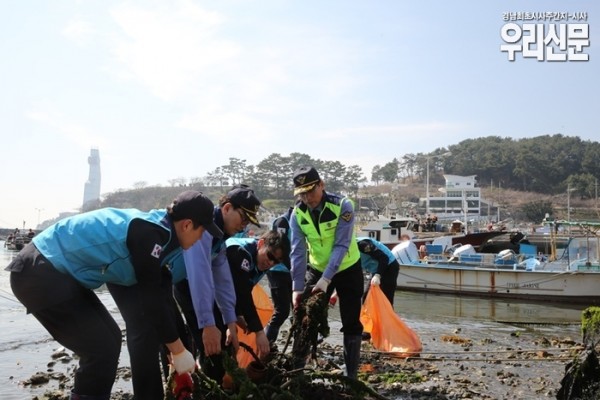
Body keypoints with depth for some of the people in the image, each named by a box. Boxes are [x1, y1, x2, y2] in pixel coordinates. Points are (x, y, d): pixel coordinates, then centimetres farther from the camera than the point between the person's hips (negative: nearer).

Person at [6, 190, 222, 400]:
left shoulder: (156, 230, 7)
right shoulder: (149, 234, -21)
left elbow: (161, 294, 13)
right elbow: (152, 299, -18)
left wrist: (176, 347, 17)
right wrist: (179, 350, -7)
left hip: (58, 272, 10)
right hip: (40, 274, -10)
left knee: (109, 338, 14)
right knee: (101, 349, -7)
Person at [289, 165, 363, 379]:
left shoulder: (343, 206, -24)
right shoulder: (297, 214, -14)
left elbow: (341, 246, -27)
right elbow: (298, 252, -16)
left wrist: (325, 280, -34)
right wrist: (297, 288, -23)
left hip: (347, 269, -3)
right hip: (317, 269, 3)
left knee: (351, 323, 2)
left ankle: (351, 374, 14)